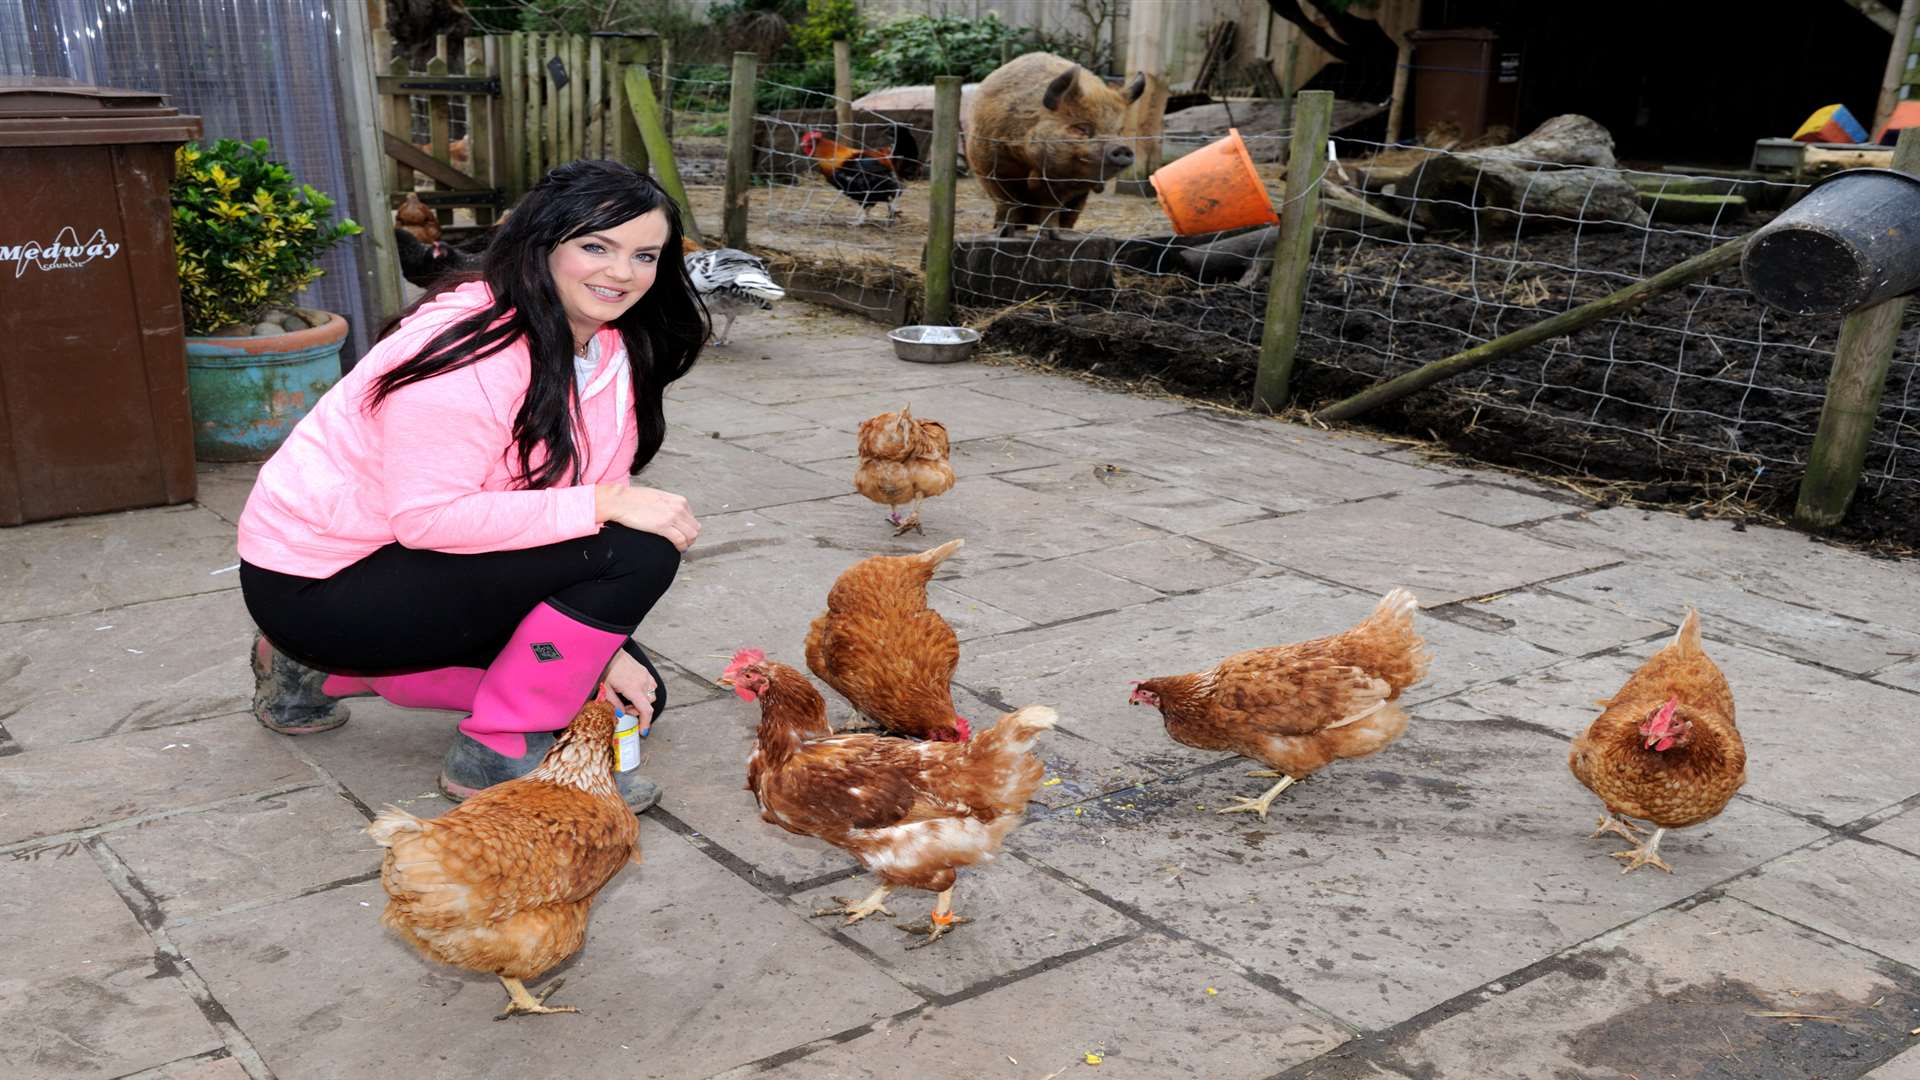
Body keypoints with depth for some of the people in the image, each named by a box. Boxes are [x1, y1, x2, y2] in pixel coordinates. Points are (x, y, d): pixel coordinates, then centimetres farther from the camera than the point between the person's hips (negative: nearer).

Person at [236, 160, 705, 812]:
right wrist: (605, 504, -31)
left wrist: (605, 647, -9)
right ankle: (497, 755, -8)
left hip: (423, 567, 9)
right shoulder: (473, 351, -25)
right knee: (632, 552, -23)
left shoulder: (612, 351, 2)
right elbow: (428, 518, -29)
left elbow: (601, 492, 1)